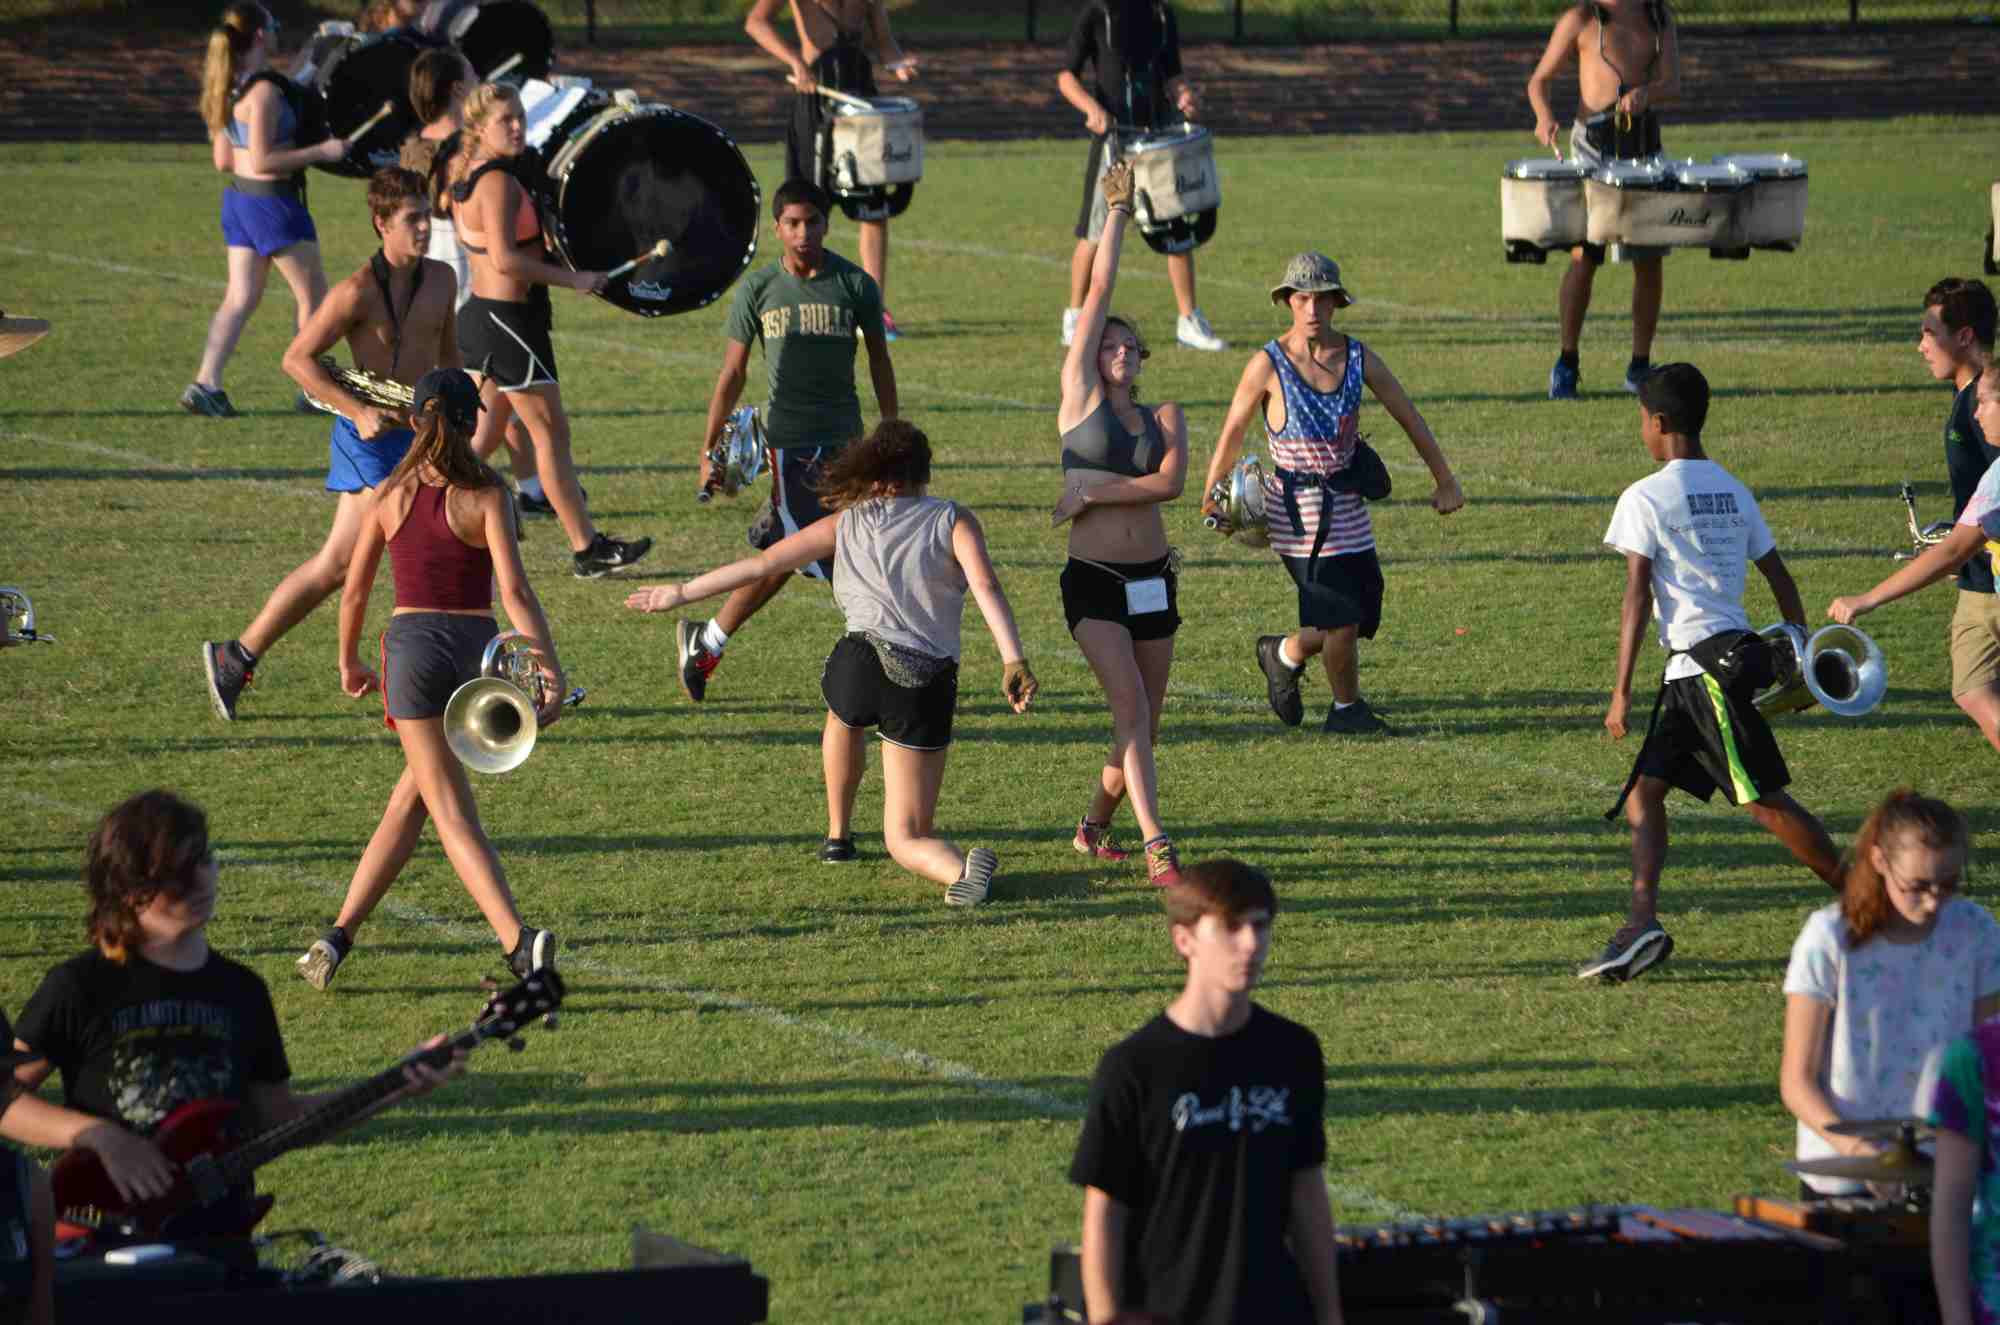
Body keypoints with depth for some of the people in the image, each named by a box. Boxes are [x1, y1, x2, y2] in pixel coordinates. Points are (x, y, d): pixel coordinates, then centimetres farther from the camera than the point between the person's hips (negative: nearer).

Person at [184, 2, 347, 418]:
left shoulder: (231, 88, 8)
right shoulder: (264, 91, -20)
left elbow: (222, 160, 12)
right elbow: (261, 162, -23)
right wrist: (320, 152, -19)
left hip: (240, 197, 9)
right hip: (272, 201, -9)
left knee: (240, 298, 7)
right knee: (314, 295, 8)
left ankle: (206, 383, -4)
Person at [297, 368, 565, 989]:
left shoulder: (388, 496, 3)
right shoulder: (487, 495, -4)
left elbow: (353, 593, 10)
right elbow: (515, 591, -14)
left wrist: (349, 664, 26)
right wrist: (551, 670, -17)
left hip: (412, 642, 0)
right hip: (475, 645, 0)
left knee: (452, 813, -2)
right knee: (411, 797, 16)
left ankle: (518, 940, -19)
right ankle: (341, 932, 13)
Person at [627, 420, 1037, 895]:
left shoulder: (847, 523, 16)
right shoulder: (953, 520, 12)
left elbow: (761, 564, 17)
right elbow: (985, 584, -6)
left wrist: (683, 592, 27)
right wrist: (1013, 660, -16)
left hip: (861, 662, 1)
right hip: (928, 685, -1)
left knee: (844, 718, 42)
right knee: (906, 841, 8)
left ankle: (838, 836, 45)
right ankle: (960, 869, -23)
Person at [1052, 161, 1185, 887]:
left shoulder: (1165, 417, 9)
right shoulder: (1081, 398, 3)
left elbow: (1169, 482, -10)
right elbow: (1098, 292, 1)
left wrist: (1095, 493, -15)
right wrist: (1116, 214, 3)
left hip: (1153, 580, 4)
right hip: (1094, 581, -4)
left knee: (1144, 725, 8)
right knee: (1129, 707, -17)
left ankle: (1094, 826, 31)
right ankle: (1157, 847, -22)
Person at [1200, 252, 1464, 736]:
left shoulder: (1359, 358, 0)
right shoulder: (1269, 365, -10)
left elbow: (1408, 418, 9)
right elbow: (1232, 432, 1)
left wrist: (1445, 481, 11)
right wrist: (1211, 500, 6)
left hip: (1347, 505, 5)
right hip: (1297, 510, -5)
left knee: (1362, 616, 7)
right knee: (1342, 618, -9)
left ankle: (1284, 654, 35)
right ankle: (1346, 709, 15)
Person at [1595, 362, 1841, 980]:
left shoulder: (1645, 498, -8)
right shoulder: (1732, 490, 14)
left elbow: (1637, 597, -13)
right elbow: (1780, 578, 15)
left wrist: (1621, 692, -12)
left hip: (1708, 665, -8)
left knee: (1766, 800, -4)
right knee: (1644, 790, 7)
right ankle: (1642, 924, -5)